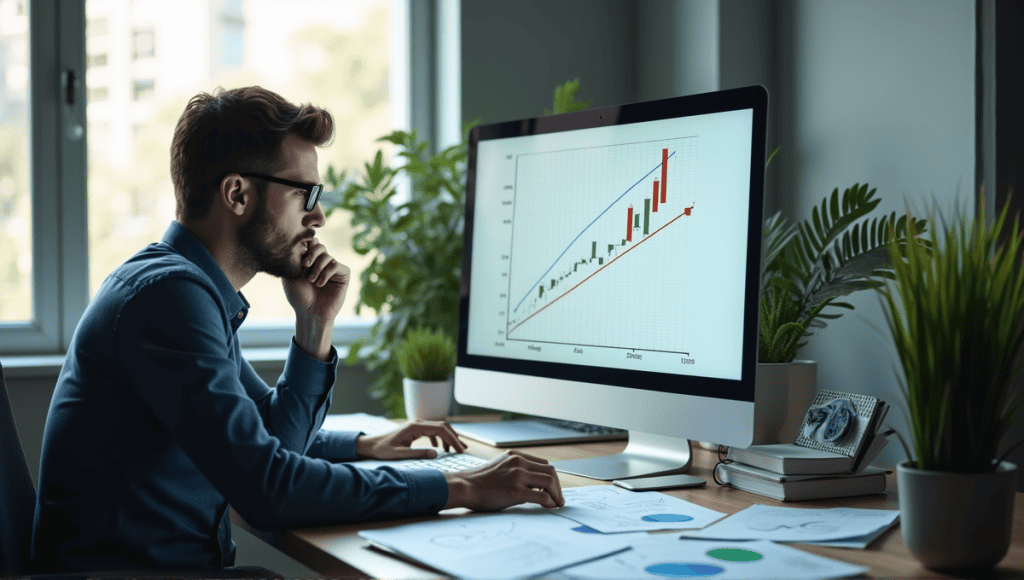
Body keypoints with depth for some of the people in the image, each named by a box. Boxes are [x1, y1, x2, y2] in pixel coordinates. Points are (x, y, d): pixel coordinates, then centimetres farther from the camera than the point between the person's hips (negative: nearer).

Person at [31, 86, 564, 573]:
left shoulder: (196, 289, 12)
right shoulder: (169, 293, -18)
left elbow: (268, 441, 21)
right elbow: (266, 487, -26)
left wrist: (315, 327, 8)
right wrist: (461, 489, -22)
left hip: (193, 562, 9)